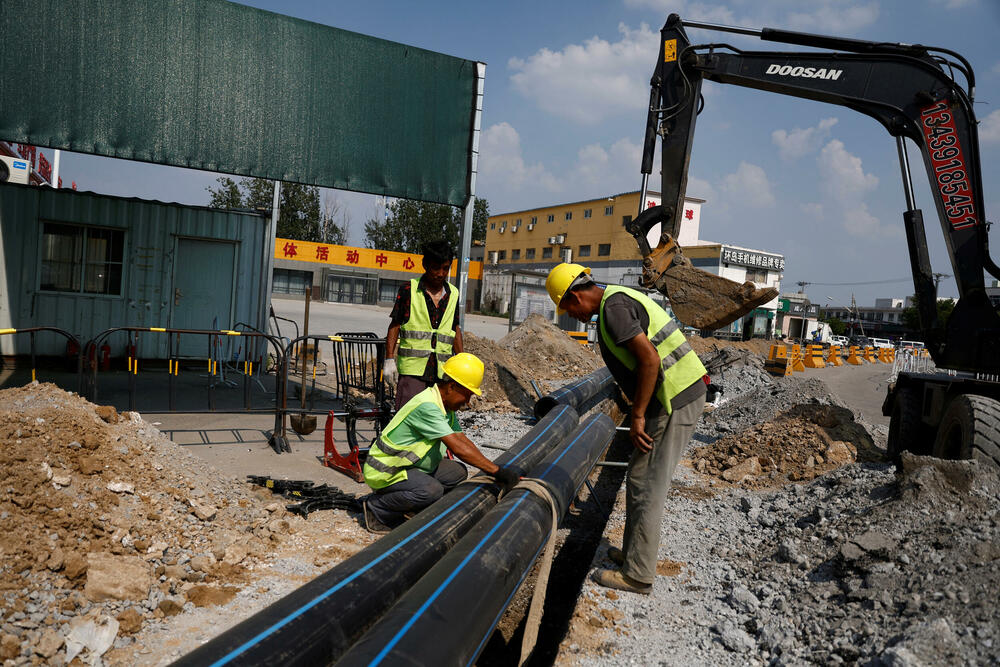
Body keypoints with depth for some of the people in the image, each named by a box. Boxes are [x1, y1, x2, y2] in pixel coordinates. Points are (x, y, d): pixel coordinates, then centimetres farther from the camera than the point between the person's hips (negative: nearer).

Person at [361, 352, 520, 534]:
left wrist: (494, 471, -4)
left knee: (457, 472, -1)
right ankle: (376, 508, -8)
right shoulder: (427, 406, -27)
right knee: (432, 490, -30)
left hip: (411, 465, 10)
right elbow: (457, 448, -31)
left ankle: (409, 505, 8)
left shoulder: (446, 405, 4)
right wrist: (497, 470, -29)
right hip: (384, 471, -10)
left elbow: (463, 440, 6)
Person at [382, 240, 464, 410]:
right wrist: (389, 360, -4)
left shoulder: (454, 295, 11)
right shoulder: (408, 290, 0)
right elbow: (394, 326, 3)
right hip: (412, 369, -3)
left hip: (441, 371, 3)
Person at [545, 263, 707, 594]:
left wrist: (637, 416, -18)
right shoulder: (622, 298, 17)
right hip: (687, 392, 10)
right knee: (640, 478, 18)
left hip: (674, 401, -10)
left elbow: (650, 359, -23)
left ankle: (637, 574, 7)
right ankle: (634, 552, 30)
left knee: (646, 486, -3)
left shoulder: (613, 307, -15)